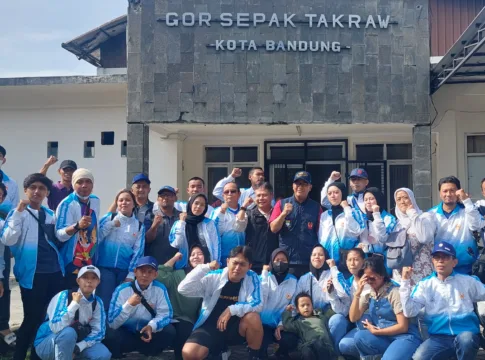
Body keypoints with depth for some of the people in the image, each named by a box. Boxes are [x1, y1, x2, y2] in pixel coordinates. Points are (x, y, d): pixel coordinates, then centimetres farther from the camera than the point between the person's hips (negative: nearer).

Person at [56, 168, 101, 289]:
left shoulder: (95, 201, 5)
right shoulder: (67, 204, -16)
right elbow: (59, 235, -25)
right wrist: (77, 226, -41)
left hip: (91, 262, 7)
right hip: (72, 264, -7)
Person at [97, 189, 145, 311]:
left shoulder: (139, 226, 8)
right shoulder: (109, 218, 4)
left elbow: (138, 251, 4)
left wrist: (131, 274, -2)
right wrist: (111, 225, -13)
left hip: (125, 269, 2)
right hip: (105, 267, -2)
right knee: (104, 302, -6)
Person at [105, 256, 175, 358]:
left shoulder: (160, 289, -6)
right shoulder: (122, 290, -13)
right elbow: (112, 323, -18)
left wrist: (151, 326, -30)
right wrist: (128, 305, -31)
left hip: (147, 332, 2)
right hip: (125, 333, -2)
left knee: (169, 331, -24)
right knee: (112, 335, -34)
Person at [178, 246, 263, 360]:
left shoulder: (252, 278, -4)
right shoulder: (214, 277, -6)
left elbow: (257, 304, -14)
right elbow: (184, 289, -15)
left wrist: (231, 310, -27)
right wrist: (206, 268, -22)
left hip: (236, 327, 1)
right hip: (211, 326, -1)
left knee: (253, 317, -32)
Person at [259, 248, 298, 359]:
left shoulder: (293, 280, 8)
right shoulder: (265, 277, 3)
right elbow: (261, 299, -13)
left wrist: (282, 324, -7)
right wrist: (264, 275, -11)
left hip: (282, 324, 2)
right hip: (264, 323, -2)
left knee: (291, 341, -28)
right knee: (260, 345, -32)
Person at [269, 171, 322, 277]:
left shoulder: (316, 207, 6)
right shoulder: (281, 204, 4)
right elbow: (273, 229, -1)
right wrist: (284, 214, -17)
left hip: (310, 261, 1)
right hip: (286, 260, 0)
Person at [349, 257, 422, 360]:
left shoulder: (394, 292, -12)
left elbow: (403, 327, -14)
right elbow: (353, 318, 0)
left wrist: (375, 331, -9)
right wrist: (357, 293, -9)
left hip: (404, 337, -7)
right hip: (383, 337, 7)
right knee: (359, 337, -23)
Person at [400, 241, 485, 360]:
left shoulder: (468, 281, 9)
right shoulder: (425, 284, 8)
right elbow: (409, 312, -2)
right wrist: (405, 281, -7)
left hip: (466, 334, 1)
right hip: (439, 338, 0)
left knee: (465, 338, -37)